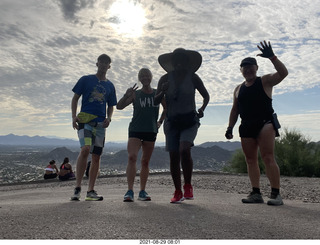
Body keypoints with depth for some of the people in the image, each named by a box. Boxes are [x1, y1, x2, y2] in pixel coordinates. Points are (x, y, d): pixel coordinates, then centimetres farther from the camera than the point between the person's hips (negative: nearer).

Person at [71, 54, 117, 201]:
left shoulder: (110, 86, 17)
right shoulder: (86, 80, 9)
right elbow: (75, 99, 8)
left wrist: (109, 118, 0)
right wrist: (74, 116, -7)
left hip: (100, 123, 4)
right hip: (85, 120, -3)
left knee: (96, 156, 2)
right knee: (85, 149, -24)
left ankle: (90, 191, 10)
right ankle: (77, 188, -15)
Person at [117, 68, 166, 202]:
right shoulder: (135, 94, 2)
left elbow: (166, 108, 22)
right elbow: (119, 106, -5)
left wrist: (160, 122, 14)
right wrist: (126, 95, -21)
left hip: (151, 131, 2)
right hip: (135, 130, -2)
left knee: (145, 161, 6)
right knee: (132, 157, -18)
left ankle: (142, 192, 12)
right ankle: (130, 191, -17)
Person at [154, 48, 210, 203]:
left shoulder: (193, 77, 2)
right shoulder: (165, 79, 5)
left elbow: (206, 96, 12)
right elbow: (156, 101, 5)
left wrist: (202, 108, -7)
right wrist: (162, 91, -16)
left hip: (189, 120, -2)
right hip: (172, 121, 2)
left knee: (184, 150, -23)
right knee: (174, 156, 0)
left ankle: (188, 186, -1)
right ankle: (178, 192, 14)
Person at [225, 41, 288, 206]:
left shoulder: (265, 81, 4)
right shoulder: (238, 89, 17)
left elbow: (283, 73, -13)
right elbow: (235, 110, 19)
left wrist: (272, 57, -22)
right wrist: (230, 127, 11)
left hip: (265, 123, -5)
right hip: (247, 127, 5)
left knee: (268, 158, -12)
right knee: (250, 160, 2)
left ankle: (276, 194, -8)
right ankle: (256, 193, 7)